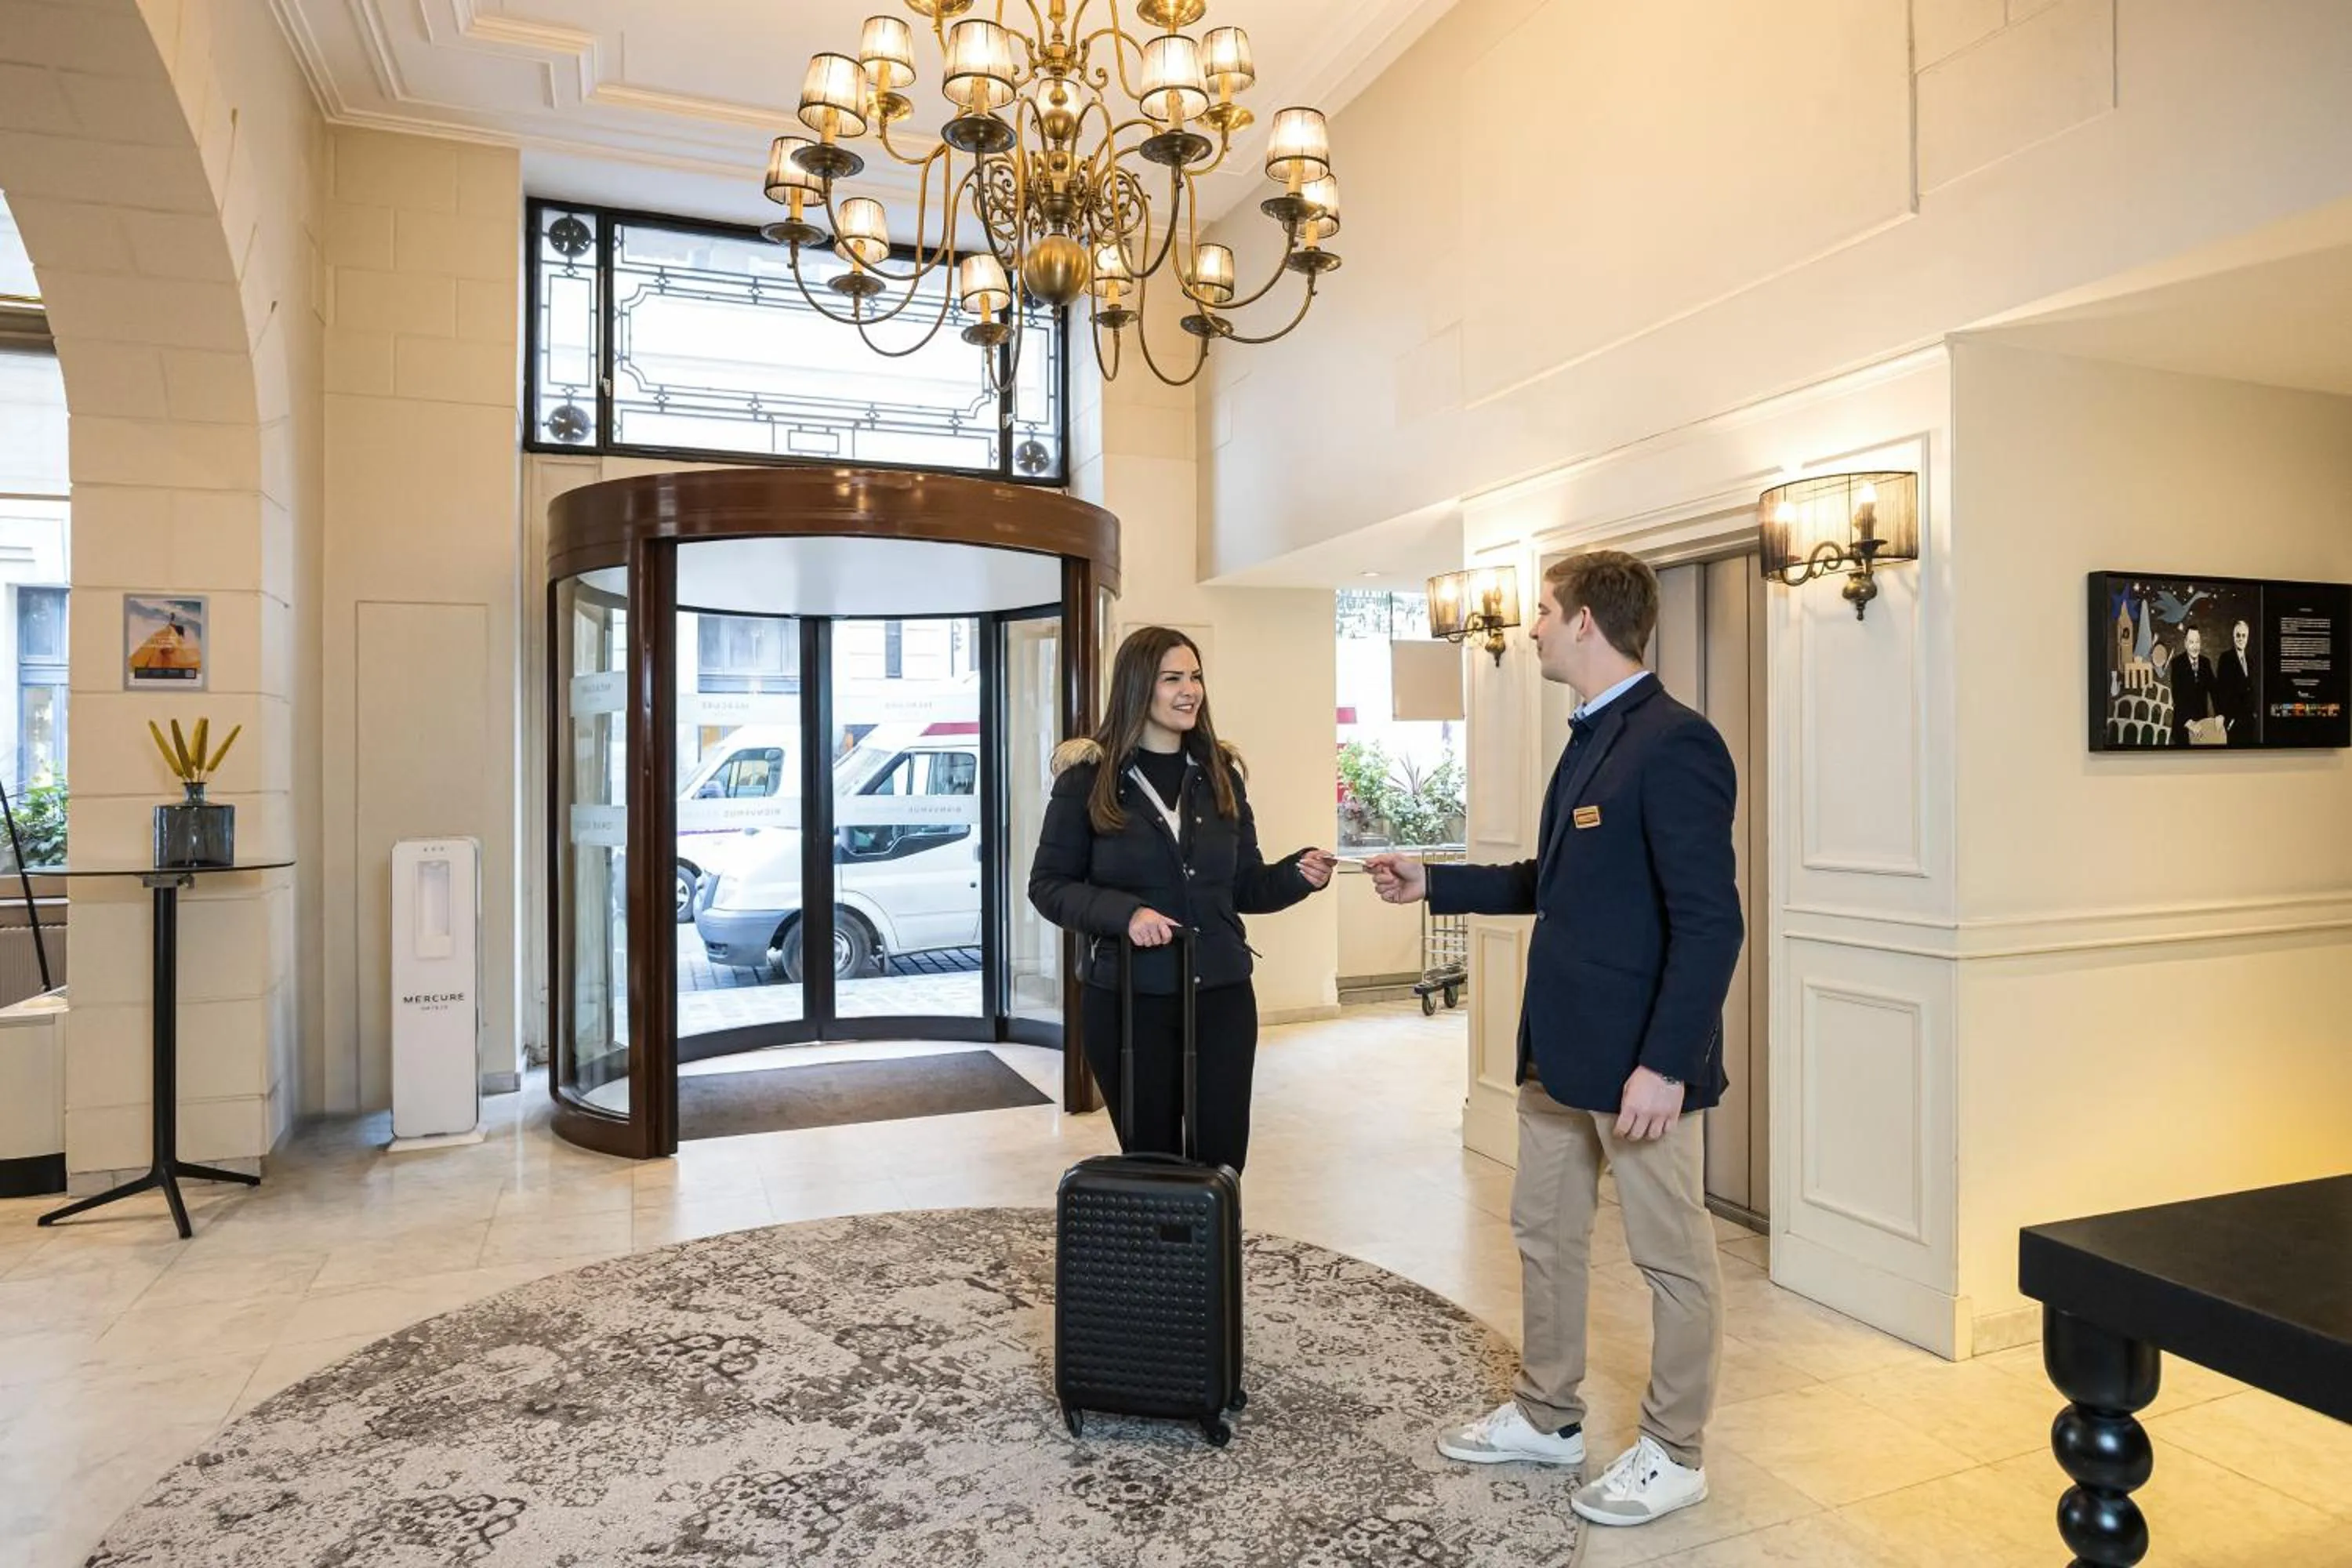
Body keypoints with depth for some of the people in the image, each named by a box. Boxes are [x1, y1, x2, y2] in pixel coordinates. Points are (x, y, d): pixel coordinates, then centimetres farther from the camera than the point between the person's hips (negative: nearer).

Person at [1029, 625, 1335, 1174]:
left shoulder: (1220, 772, 8)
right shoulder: (1090, 775, -4)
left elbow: (1245, 886, 12)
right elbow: (1048, 884, -3)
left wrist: (1298, 873, -8)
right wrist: (1124, 913, -19)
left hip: (1221, 994, 3)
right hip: (1127, 998, -3)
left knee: (1222, 1162, 6)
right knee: (1151, 1158, 9)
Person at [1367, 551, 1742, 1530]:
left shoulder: (1674, 743, -18)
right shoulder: (1589, 739, 11)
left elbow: (1710, 921, -22)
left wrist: (1663, 1064, -24)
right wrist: (1433, 885, 17)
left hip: (1639, 1058, -9)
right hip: (1560, 1047, 10)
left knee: (1671, 1257, 9)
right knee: (1543, 1233, 19)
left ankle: (1673, 1455, 27)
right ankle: (1546, 1417, 36)